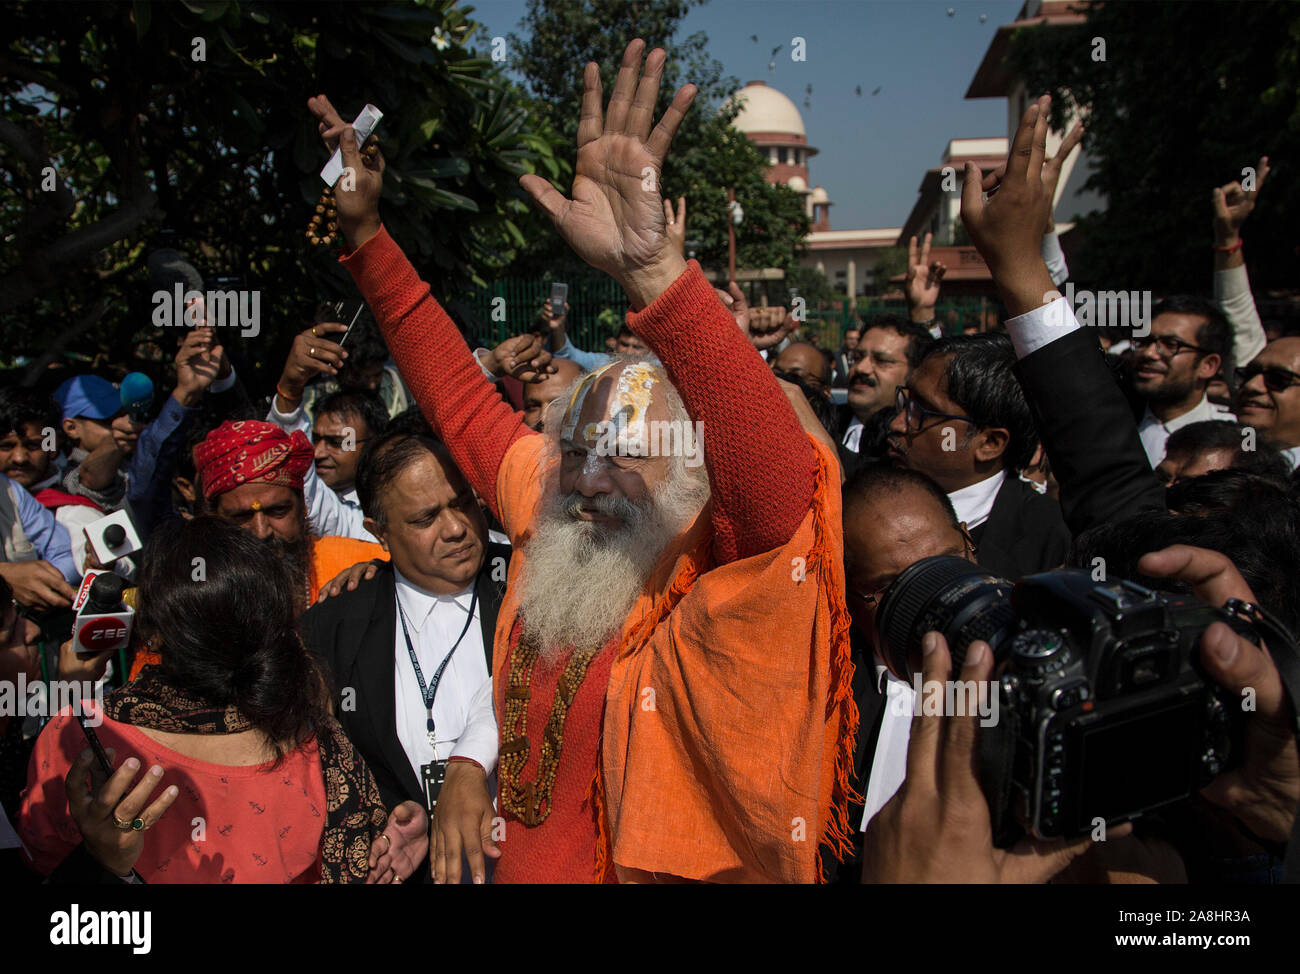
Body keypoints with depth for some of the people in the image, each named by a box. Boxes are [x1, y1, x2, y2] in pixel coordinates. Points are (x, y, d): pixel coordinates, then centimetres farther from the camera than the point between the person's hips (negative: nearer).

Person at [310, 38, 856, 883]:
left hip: (678, 863, -5)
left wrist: (650, 267, -43)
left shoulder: (730, 590, -16)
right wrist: (365, 231, 6)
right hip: (520, 864, 6)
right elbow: (458, 394, 7)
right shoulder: (546, 528, -1)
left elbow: (776, 472, -35)